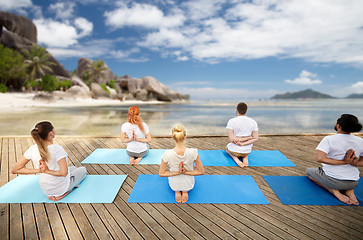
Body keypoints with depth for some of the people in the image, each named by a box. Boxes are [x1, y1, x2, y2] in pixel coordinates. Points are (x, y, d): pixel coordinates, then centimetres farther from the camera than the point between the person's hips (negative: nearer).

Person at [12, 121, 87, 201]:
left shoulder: (32, 149, -13)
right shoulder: (57, 149, -31)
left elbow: (15, 170, -7)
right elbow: (64, 173, -37)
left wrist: (38, 170, -13)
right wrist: (47, 171, -23)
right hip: (61, 187, -5)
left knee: (73, 168, 32)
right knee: (83, 169, 24)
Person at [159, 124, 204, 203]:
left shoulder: (167, 154, -29)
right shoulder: (193, 152, -29)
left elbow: (161, 173, -15)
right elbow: (201, 172, -16)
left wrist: (177, 172, -17)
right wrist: (186, 172, -16)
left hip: (173, 185, 0)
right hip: (189, 185, 0)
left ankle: (177, 191, 12)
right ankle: (185, 191, 12)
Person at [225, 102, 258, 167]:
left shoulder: (231, 121, -17)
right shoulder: (253, 122, -7)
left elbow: (232, 139, -23)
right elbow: (256, 139, -11)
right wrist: (243, 144, -16)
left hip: (234, 151, -2)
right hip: (247, 151, 2)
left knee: (227, 149, 36)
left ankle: (235, 158, 2)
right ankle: (245, 157, 5)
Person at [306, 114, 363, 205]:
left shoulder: (329, 139, -18)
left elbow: (319, 158, -29)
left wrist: (344, 162, -22)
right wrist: (353, 163, -10)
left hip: (332, 180, -5)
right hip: (354, 183, 5)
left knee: (308, 171, 22)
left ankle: (333, 190, 0)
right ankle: (349, 190, 9)